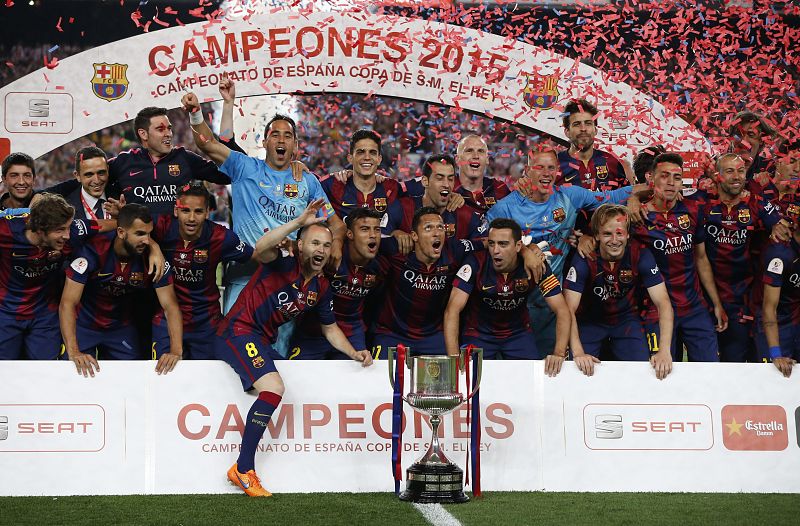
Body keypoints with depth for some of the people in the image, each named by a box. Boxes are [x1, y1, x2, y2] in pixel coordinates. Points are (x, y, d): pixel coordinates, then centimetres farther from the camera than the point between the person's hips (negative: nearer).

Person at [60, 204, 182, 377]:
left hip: (122, 328, 3)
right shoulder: (93, 251, -29)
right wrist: (74, 352, -42)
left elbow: (170, 305, -19)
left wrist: (176, 351, -34)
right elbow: (68, 302, -30)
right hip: (84, 325, -3)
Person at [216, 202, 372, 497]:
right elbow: (261, 248, -38)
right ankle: (243, 470, -25)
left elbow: (330, 329, 19)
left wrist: (354, 353, 3)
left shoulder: (321, 288, 8)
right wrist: (300, 222, -44)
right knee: (274, 388, -27)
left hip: (263, 340, 10)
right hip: (239, 331, -10)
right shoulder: (282, 266, -14)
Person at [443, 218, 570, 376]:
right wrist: (453, 357, -39)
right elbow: (453, 310, -28)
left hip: (519, 332, 2)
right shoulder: (476, 264, -24)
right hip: (478, 332, -1)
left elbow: (561, 310, -19)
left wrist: (559, 354, -33)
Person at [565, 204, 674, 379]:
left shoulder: (641, 256, -20)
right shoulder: (584, 260, -24)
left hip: (626, 318, 1)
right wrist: (578, 353, -41)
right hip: (589, 321, -1)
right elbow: (569, 309, -27)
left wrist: (664, 351, -35)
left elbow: (663, 303, -22)